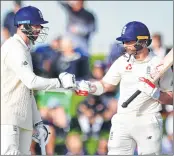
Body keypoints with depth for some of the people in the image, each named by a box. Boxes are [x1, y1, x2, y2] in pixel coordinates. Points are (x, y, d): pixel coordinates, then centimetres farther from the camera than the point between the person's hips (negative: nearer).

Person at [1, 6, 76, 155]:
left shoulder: (24, 49, 22)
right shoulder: (14, 48, -9)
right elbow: (32, 81, -19)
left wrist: (37, 123, 18)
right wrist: (60, 82, -10)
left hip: (23, 121, 10)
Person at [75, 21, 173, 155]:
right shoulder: (122, 62, 8)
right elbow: (104, 85, 11)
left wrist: (154, 92, -18)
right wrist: (89, 87, -8)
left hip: (148, 123, -3)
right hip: (122, 121, 3)